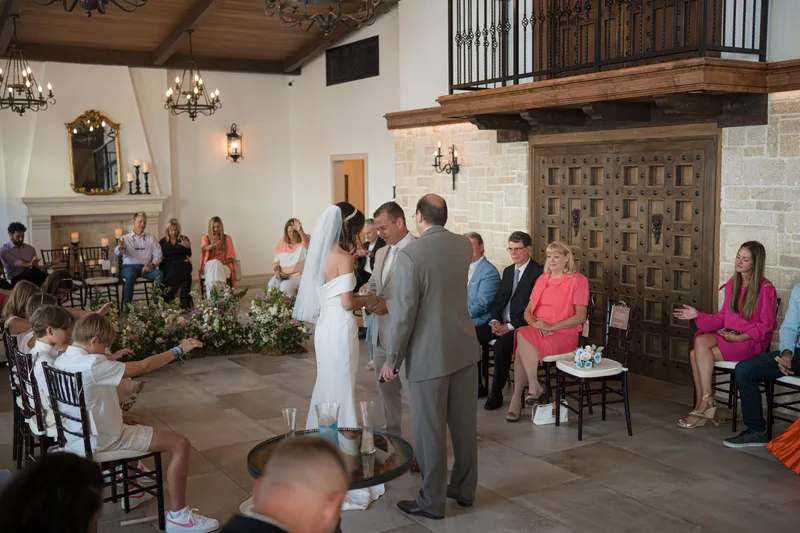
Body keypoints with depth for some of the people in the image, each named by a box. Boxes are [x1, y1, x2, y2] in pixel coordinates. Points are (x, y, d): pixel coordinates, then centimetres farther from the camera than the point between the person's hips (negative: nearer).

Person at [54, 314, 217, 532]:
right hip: (100, 441, -10)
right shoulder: (93, 365, -27)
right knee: (181, 445, -10)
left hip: (78, 436, 10)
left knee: (134, 424, 37)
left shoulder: (61, 361, 1)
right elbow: (144, 366, -21)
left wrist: (116, 415, 8)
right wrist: (179, 350, -9)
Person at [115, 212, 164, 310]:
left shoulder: (151, 238, 18)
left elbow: (158, 255, 9)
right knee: (130, 275, -38)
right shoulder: (125, 238, 12)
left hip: (146, 267, 2)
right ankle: (127, 306, -32)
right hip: (129, 266, -2)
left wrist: (152, 264, -13)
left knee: (159, 274, -30)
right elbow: (117, 252, -6)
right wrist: (120, 248, -33)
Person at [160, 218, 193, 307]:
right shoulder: (163, 241, 18)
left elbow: (189, 255, 3)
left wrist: (188, 247, -18)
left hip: (182, 264, -1)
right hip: (168, 265, 1)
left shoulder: (184, 239, 14)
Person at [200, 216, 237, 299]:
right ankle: (211, 298, -51)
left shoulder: (227, 238, 13)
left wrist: (224, 262, -14)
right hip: (209, 266, 0)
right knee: (214, 263, -36)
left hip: (223, 266, 0)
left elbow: (232, 257, 8)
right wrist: (212, 245, -38)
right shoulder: (206, 238, 11)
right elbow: (204, 248, -14)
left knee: (216, 264, -36)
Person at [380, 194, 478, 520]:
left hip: (429, 355, -6)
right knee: (464, 423, 15)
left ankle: (432, 502, 17)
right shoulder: (464, 246, 4)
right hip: (465, 348, 6)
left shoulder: (409, 254, -16)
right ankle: (465, 489, 30)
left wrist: (392, 360, -5)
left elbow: (404, 314, -17)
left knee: (430, 429, 6)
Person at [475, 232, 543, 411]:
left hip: (522, 326, -7)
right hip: (501, 324, 7)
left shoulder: (538, 273, -8)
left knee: (501, 345, -35)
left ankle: (496, 393, -18)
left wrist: (509, 326, -18)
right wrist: (495, 321, -3)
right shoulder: (508, 271, 18)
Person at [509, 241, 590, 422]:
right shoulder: (542, 279, 18)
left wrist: (550, 326, -16)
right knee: (522, 338, -30)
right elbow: (528, 311, 16)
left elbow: (580, 316, -7)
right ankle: (534, 388, -21)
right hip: (537, 331, 5)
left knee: (523, 339, -31)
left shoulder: (578, 280, 0)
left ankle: (517, 398, -21)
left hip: (563, 335, -5)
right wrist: (535, 323, -8)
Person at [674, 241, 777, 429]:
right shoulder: (732, 284, 14)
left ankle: (704, 404, -13)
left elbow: (766, 325, -6)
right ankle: (704, 406, -21)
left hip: (751, 342, -6)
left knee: (697, 355, -25)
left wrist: (740, 337, -16)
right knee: (700, 341, -26)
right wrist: (698, 316, 4)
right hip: (727, 336, 6)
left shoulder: (765, 288, -6)